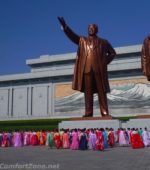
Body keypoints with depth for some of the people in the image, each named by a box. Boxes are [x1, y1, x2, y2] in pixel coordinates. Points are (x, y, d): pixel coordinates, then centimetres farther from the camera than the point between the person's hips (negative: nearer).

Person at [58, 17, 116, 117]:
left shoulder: (103, 42, 17)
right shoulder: (82, 40, 18)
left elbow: (112, 53, 21)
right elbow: (72, 35, 3)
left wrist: (105, 62, 6)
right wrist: (65, 26, -14)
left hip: (99, 69, 0)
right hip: (86, 69, 1)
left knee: (101, 91, -2)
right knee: (88, 91, -2)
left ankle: (104, 112, -1)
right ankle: (88, 112, -1)